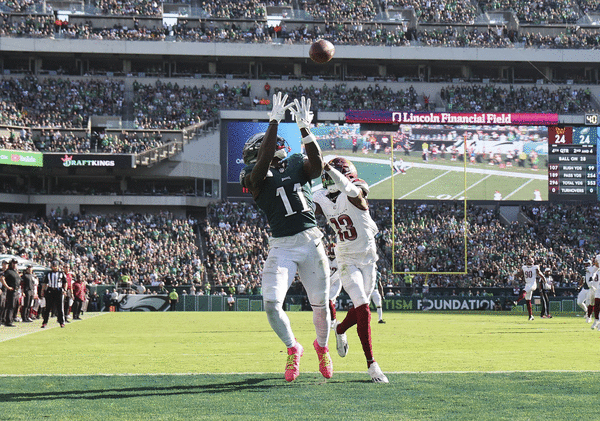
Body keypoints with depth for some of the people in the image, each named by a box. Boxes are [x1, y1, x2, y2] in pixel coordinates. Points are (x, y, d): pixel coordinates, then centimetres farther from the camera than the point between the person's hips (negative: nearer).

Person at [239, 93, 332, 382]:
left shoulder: (296, 165, 11)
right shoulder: (254, 177, 1)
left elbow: (317, 165, -10)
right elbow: (264, 162, -21)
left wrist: (304, 128, -20)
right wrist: (274, 122, -23)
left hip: (311, 241, 2)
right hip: (281, 247, -2)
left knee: (320, 304, 8)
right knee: (271, 304, -15)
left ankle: (322, 346, 38)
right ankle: (292, 349, 11)